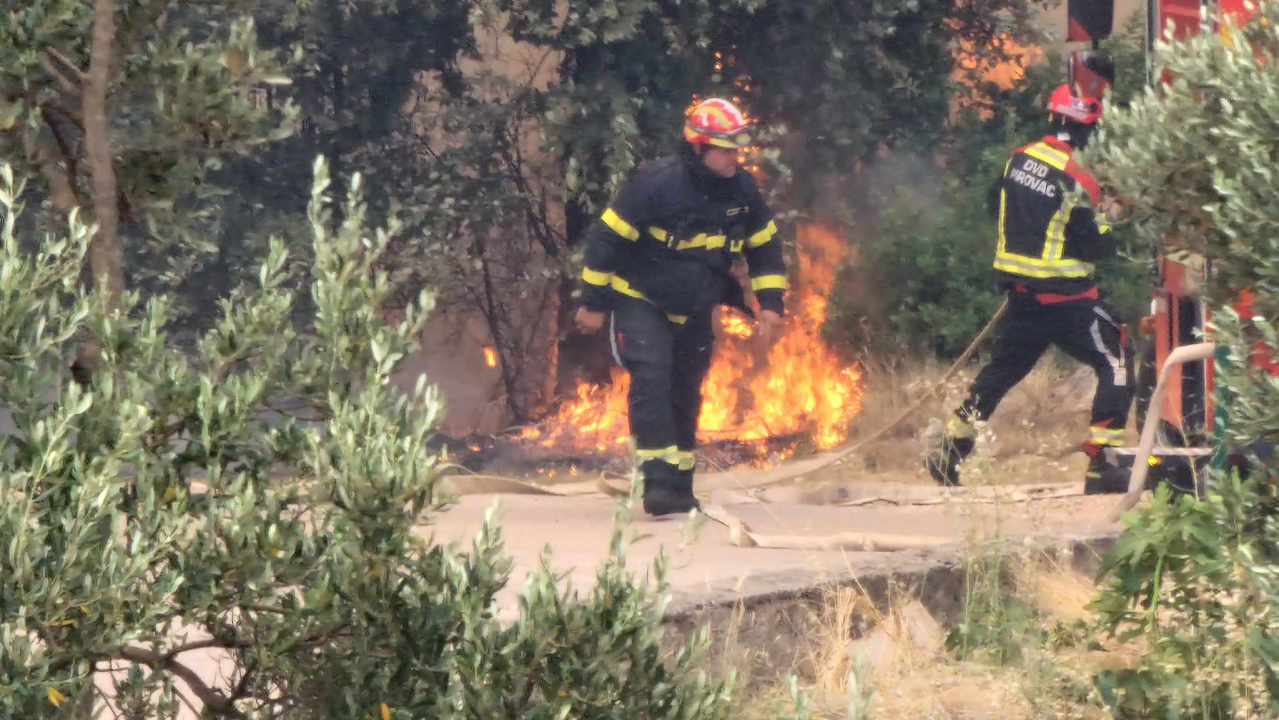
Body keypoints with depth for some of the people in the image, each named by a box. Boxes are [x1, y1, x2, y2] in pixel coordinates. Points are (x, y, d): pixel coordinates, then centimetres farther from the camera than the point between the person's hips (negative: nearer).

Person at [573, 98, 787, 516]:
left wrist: (770, 305, 4)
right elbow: (607, 237, -16)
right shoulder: (656, 183, -21)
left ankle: (679, 488, 23)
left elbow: (765, 247, 11)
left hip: (695, 311, 6)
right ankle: (657, 484, -26)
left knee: (684, 396, 11)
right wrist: (593, 303, -12)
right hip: (641, 301, -5)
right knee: (651, 380, -22)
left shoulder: (742, 191, -4)